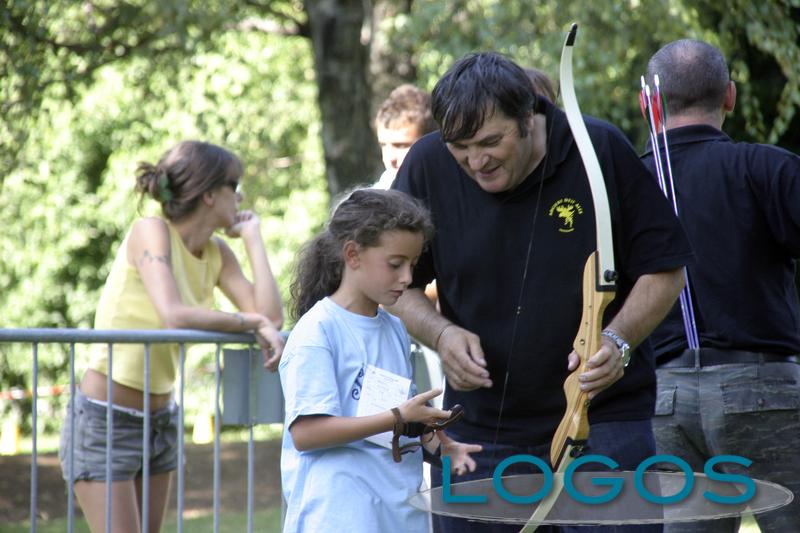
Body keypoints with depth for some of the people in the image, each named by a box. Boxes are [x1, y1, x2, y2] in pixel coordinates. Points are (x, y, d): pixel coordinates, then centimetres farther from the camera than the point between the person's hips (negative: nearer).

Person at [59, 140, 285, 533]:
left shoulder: (217, 253, 5)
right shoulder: (151, 232, -15)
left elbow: (270, 315, -7)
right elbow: (174, 315, -29)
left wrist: (252, 236, -1)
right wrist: (253, 321, -21)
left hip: (160, 419, 8)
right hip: (105, 420, -8)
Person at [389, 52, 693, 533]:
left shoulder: (604, 151, -9)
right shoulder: (427, 167, -3)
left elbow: (664, 270, -2)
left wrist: (617, 340, -18)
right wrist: (440, 333, -11)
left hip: (605, 424, -2)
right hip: (480, 434, 3)